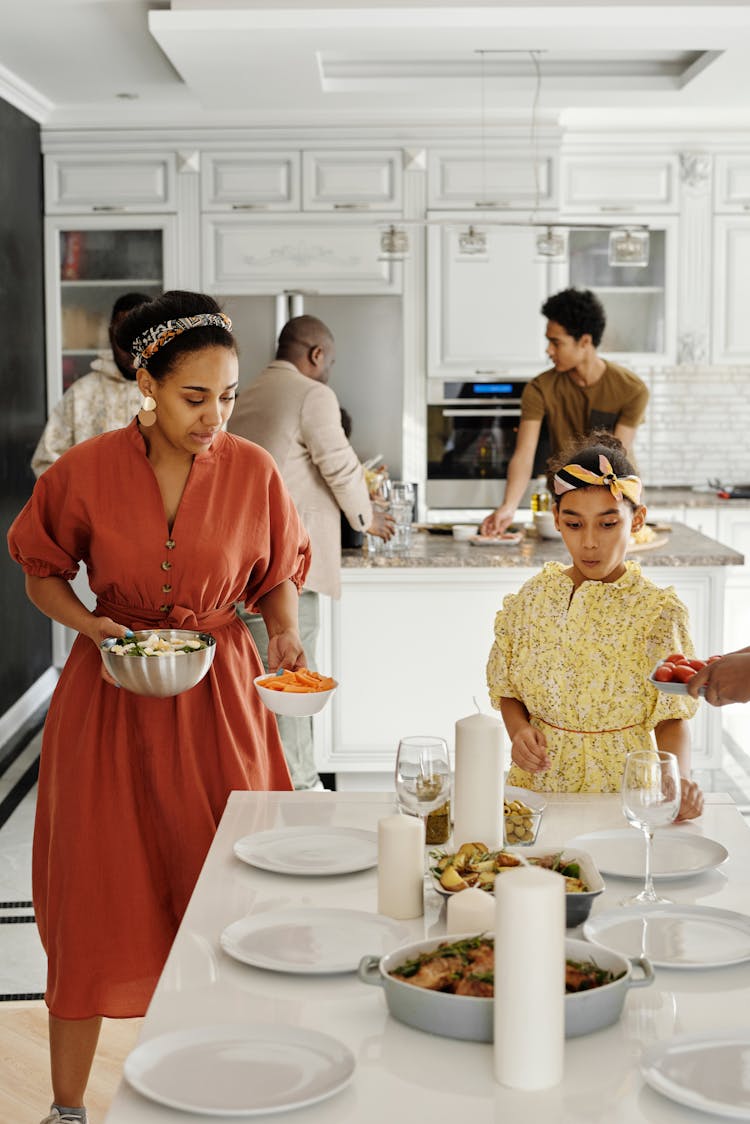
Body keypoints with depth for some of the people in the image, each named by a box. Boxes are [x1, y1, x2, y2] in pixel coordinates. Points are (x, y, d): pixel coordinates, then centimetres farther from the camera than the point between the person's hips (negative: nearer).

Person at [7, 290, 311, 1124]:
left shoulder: (253, 472, -7)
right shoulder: (85, 471, -10)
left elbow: (279, 579, 6)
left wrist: (285, 633, -14)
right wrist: (93, 626, -14)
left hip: (218, 696, 1)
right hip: (109, 698, -1)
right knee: (92, 896, 5)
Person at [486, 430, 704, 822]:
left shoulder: (659, 611, -4)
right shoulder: (530, 599, 4)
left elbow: (671, 719, -5)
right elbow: (508, 692, 14)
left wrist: (679, 779, -24)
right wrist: (519, 731, -7)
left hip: (621, 788, -3)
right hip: (538, 785, 3)